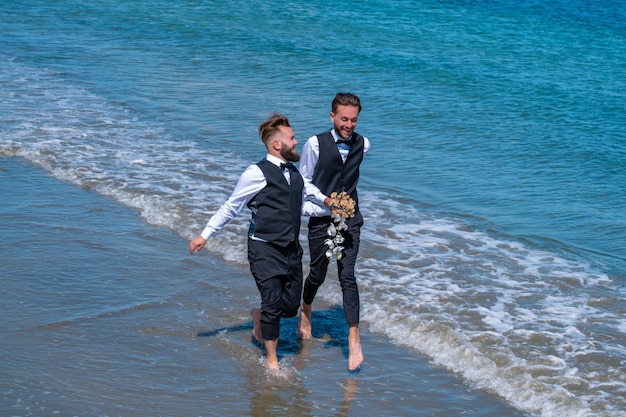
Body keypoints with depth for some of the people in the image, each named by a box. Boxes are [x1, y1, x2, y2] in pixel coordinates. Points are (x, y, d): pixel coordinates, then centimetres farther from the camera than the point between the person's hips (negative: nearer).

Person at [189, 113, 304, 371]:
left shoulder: (295, 175, 12)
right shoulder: (257, 174, -9)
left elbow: (303, 206, 20)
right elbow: (231, 207, -2)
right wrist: (205, 234, -3)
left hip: (291, 249, 6)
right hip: (264, 249, -6)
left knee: (291, 305, 5)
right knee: (273, 303, -7)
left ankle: (258, 316, 39)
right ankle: (271, 359, 13)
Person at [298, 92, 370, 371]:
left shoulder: (363, 145, 1)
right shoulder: (315, 145, -10)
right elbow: (303, 180, -1)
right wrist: (326, 199, -14)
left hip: (349, 218, 1)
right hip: (321, 218, -1)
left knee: (347, 277, -8)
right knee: (318, 274, 10)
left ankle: (354, 339, -9)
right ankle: (305, 312, 42)